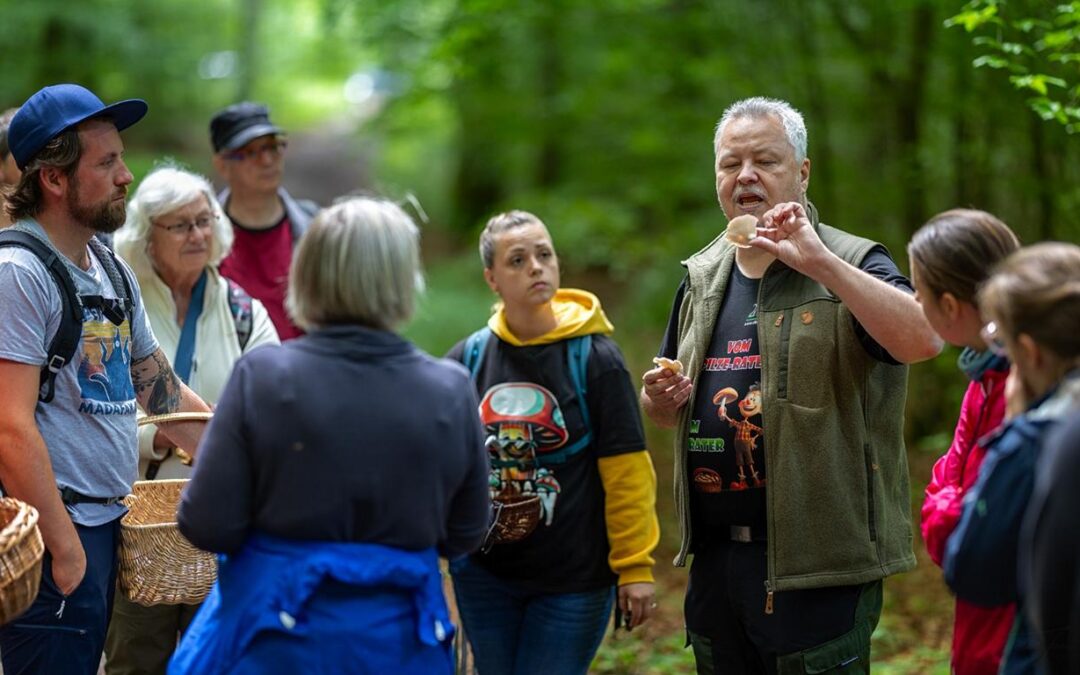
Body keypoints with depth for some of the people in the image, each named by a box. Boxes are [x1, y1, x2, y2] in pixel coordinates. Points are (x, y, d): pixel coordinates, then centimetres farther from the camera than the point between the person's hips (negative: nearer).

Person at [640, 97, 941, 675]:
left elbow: (923, 340, -26)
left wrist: (819, 260, -30)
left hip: (817, 565, -6)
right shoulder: (702, 279, 13)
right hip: (715, 558, 6)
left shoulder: (848, 267, -5)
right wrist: (661, 399, 0)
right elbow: (663, 409, 24)